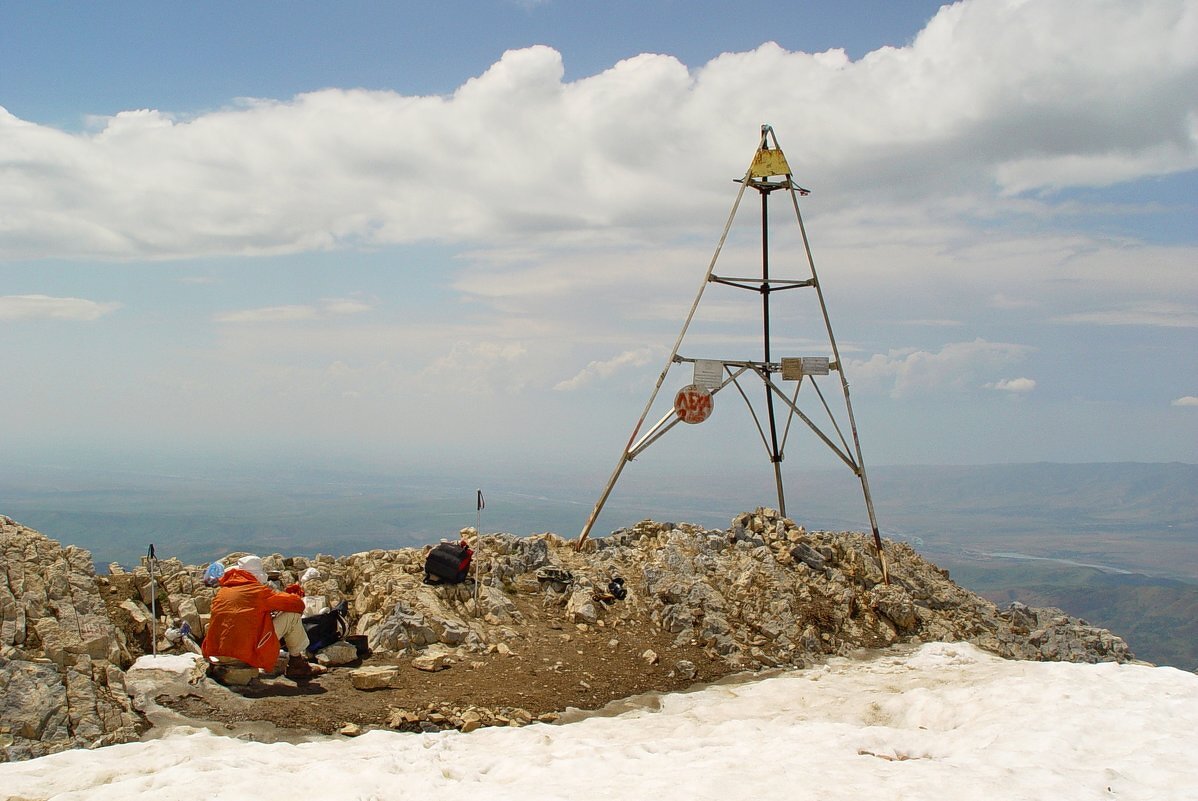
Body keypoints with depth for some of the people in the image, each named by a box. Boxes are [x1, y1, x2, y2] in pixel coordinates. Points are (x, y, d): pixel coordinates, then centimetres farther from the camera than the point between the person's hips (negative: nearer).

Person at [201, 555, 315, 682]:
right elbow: (298, 604, -2)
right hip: (249, 656, -7)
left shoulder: (221, 592, 12)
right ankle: (296, 660, 19)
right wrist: (295, 595, 22)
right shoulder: (258, 591, -6)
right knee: (292, 615, 3)